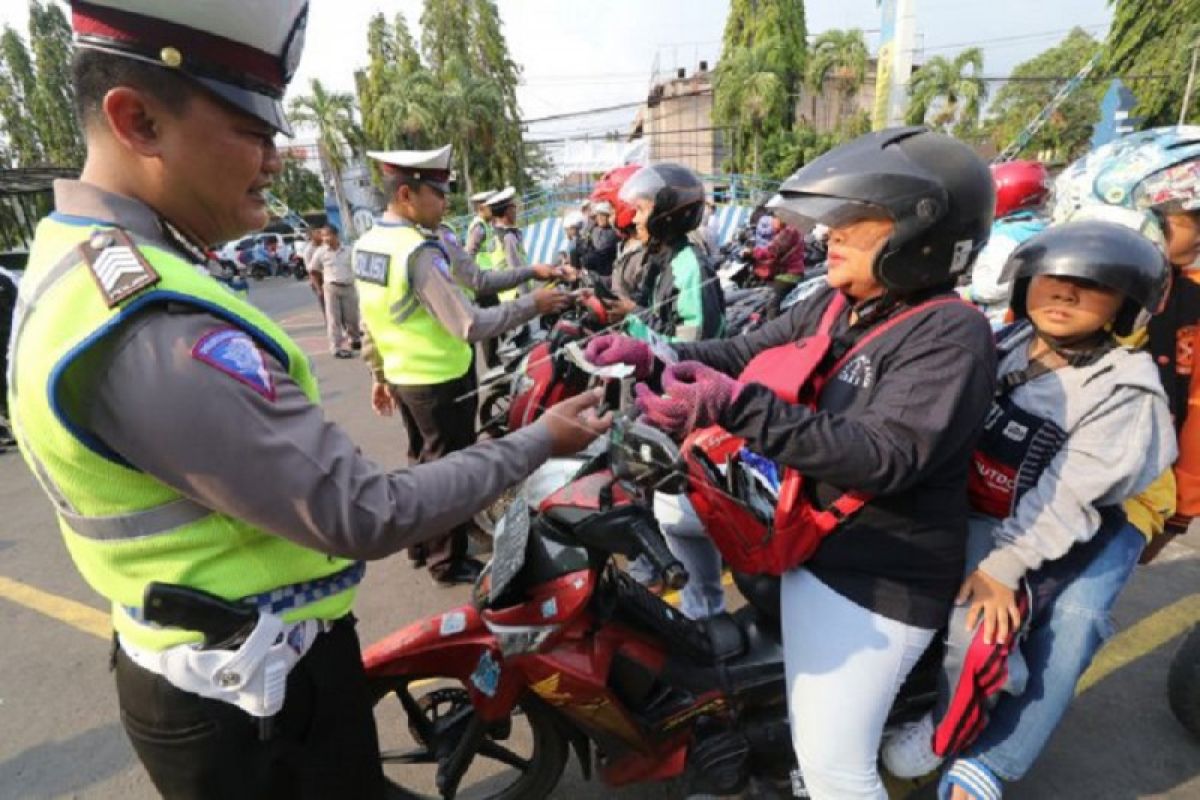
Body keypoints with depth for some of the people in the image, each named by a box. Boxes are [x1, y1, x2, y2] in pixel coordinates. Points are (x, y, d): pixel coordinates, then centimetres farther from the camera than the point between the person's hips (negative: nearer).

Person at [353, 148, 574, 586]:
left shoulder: (365, 244, 4)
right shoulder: (420, 251, -24)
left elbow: (369, 323, 11)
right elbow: (470, 325, -29)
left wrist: (379, 375, 20)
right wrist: (532, 304, -21)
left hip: (402, 376, 9)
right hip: (441, 382, -9)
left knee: (421, 461, 22)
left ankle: (419, 545, 38)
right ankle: (448, 561, 22)